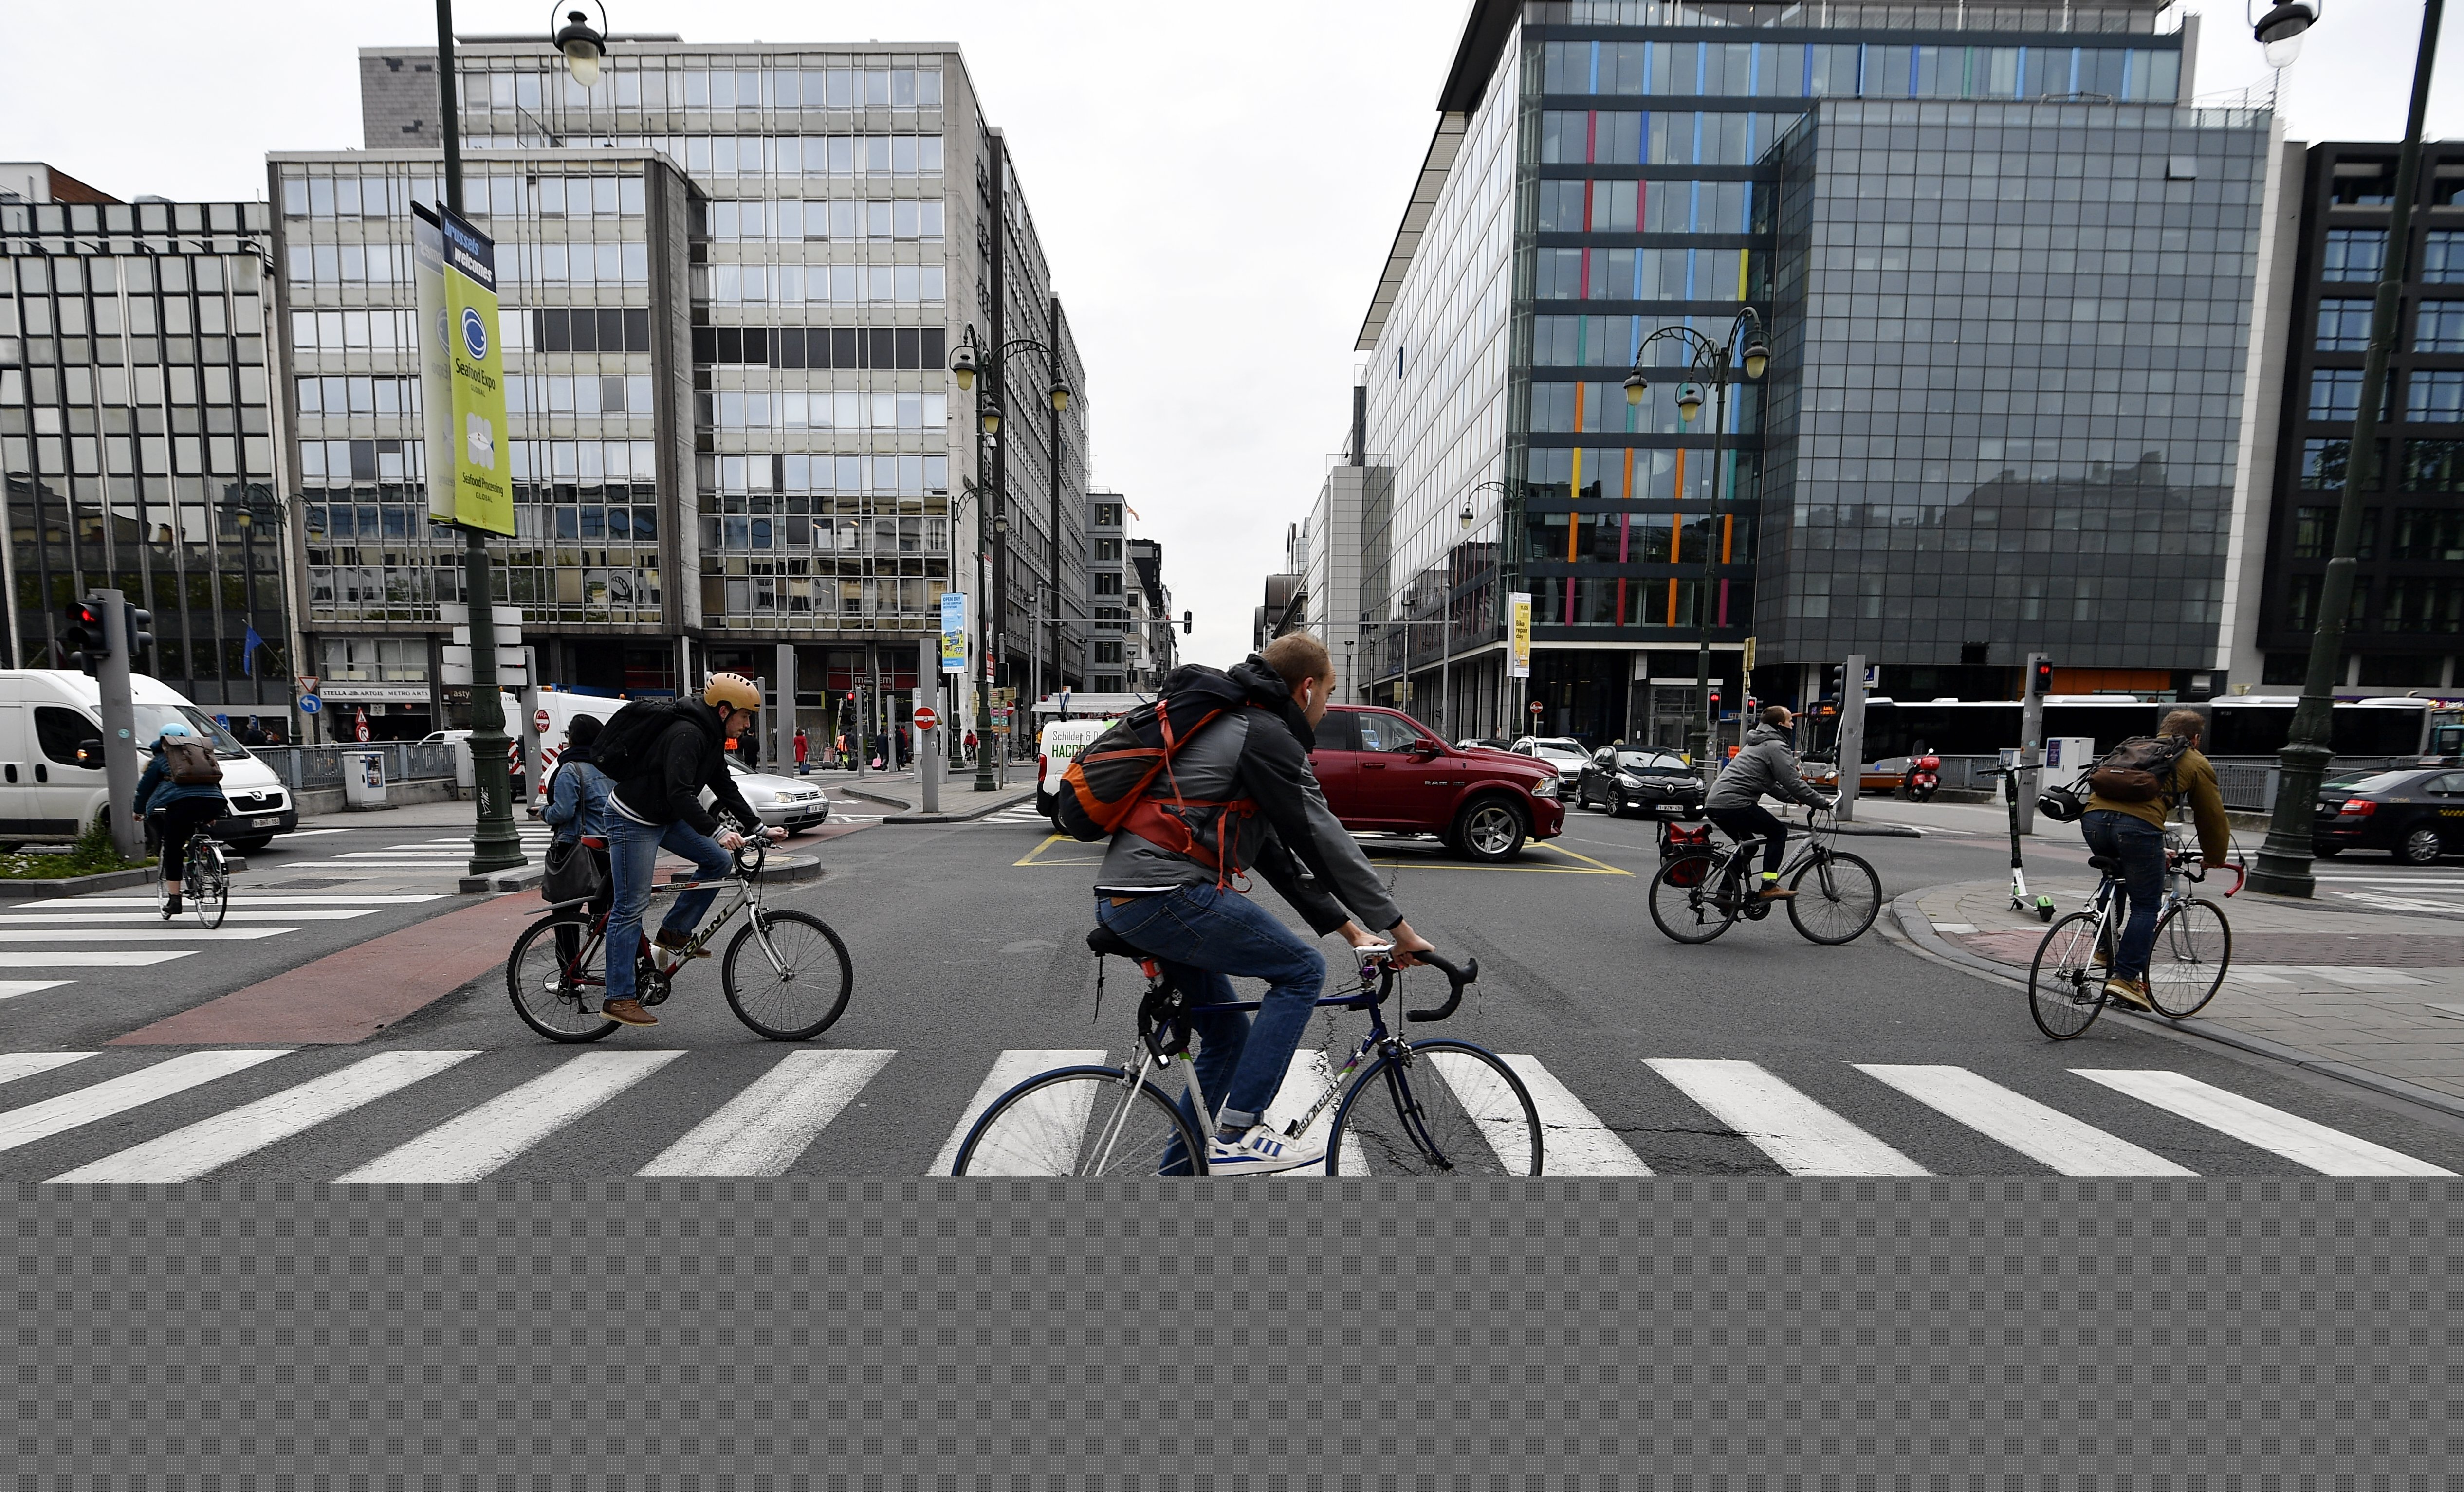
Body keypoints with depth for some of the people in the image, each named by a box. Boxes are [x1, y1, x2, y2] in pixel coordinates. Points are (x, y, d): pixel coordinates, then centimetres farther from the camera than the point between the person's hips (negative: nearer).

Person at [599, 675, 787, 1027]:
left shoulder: (711, 737, 5)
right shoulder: (686, 735, -26)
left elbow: (725, 788, 11)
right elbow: (680, 793, -35)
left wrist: (760, 827, 7)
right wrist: (717, 831, -43)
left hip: (666, 817, 10)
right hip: (633, 820, -9)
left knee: (717, 860, 1)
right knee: (631, 908, -6)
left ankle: (675, 932, 13)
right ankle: (618, 999, 0)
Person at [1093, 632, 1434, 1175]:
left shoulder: (1228, 726, 24)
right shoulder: (1267, 734, -7)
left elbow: (1277, 851, 23)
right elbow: (1326, 840, -9)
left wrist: (1349, 928, 21)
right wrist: (1399, 928, 1)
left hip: (1120, 901, 10)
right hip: (1168, 897, -10)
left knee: (1228, 1037, 18)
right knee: (1302, 971, 1)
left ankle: (1178, 1171, 28)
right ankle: (1233, 1138, 2)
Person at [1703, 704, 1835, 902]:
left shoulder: (1758, 744, 27)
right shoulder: (1777, 746, -5)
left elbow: (1769, 783, 34)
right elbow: (1793, 783, -9)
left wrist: (1793, 798, 28)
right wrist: (1823, 802, 0)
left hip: (1713, 803, 9)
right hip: (1735, 805, -9)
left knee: (1748, 844, 23)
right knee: (1778, 832, 5)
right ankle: (1769, 886, 0)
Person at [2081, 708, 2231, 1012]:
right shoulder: (2196, 764, 21)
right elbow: (2213, 818, 25)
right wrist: (2214, 860, 43)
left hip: (2094, 818, 4)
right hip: (2138, 826, -4)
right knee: (2146, 906, 8)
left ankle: (2105, 948, 25)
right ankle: (2125, 978, 0)